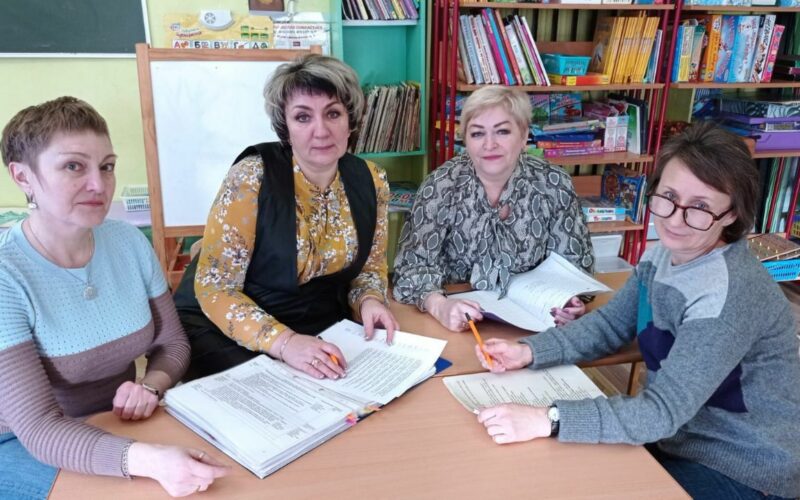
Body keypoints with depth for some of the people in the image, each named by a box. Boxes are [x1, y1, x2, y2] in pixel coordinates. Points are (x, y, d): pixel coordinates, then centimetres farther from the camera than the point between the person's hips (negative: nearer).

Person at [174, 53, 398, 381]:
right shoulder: (252, 178, -19)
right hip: (225, 330, -4)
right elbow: (214, 287, -18)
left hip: (322, 327, 5)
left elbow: (370, 267, 9)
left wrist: (369, 301, -13)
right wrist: (284, 342, -31)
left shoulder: (370, 181, -4)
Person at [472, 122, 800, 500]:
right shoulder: (663, 255, -5)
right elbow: (610, 324, 2)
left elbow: (664, 410, -33)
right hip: (681, 436, 6)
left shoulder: (732, 293, -31)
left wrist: (547, 420, -39)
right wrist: (528, 351, -13)